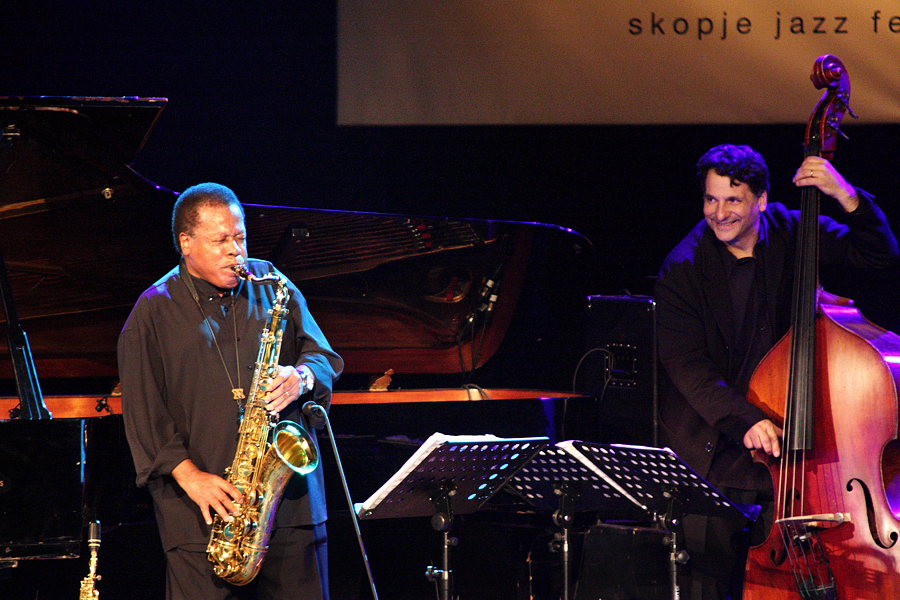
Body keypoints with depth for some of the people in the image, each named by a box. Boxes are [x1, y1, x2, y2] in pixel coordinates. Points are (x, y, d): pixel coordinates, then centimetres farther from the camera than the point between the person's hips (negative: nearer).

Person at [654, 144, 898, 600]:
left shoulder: (789, 234, 0)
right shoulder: (683, 269, -8)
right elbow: (686, 365, -14)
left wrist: (846, 197, -19)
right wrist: (743, 420, -28)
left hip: (781, 445, 2)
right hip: (711, 456, -2)